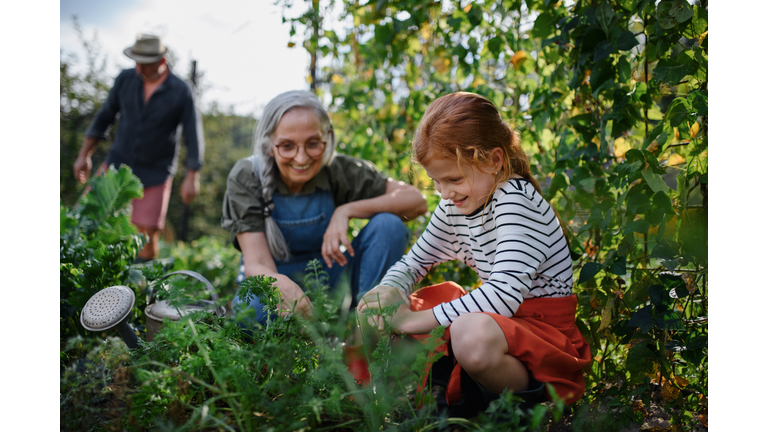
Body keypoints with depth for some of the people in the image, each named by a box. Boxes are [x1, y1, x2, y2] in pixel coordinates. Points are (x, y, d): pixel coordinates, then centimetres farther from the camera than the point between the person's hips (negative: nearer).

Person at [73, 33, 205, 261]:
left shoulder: (181, 92, -11)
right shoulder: (125, 79, -2)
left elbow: (193, 136, -8)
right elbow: (104, 117, 7)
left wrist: (192, 177, -14)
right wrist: (84, 155, 6)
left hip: (156, 172, -3)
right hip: (118, 163, 3)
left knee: (147, 231, -3)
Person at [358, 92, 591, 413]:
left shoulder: (517, 200, -22)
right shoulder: (455, 206, 3)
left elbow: (504, 295, -34)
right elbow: (413, 262, 15)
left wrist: (415, 320, -30)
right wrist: (389, 290, -10)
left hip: (543, 328, -8)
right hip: (492, 317, 8)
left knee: (472, 334, -42)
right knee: (385, 309, 2)